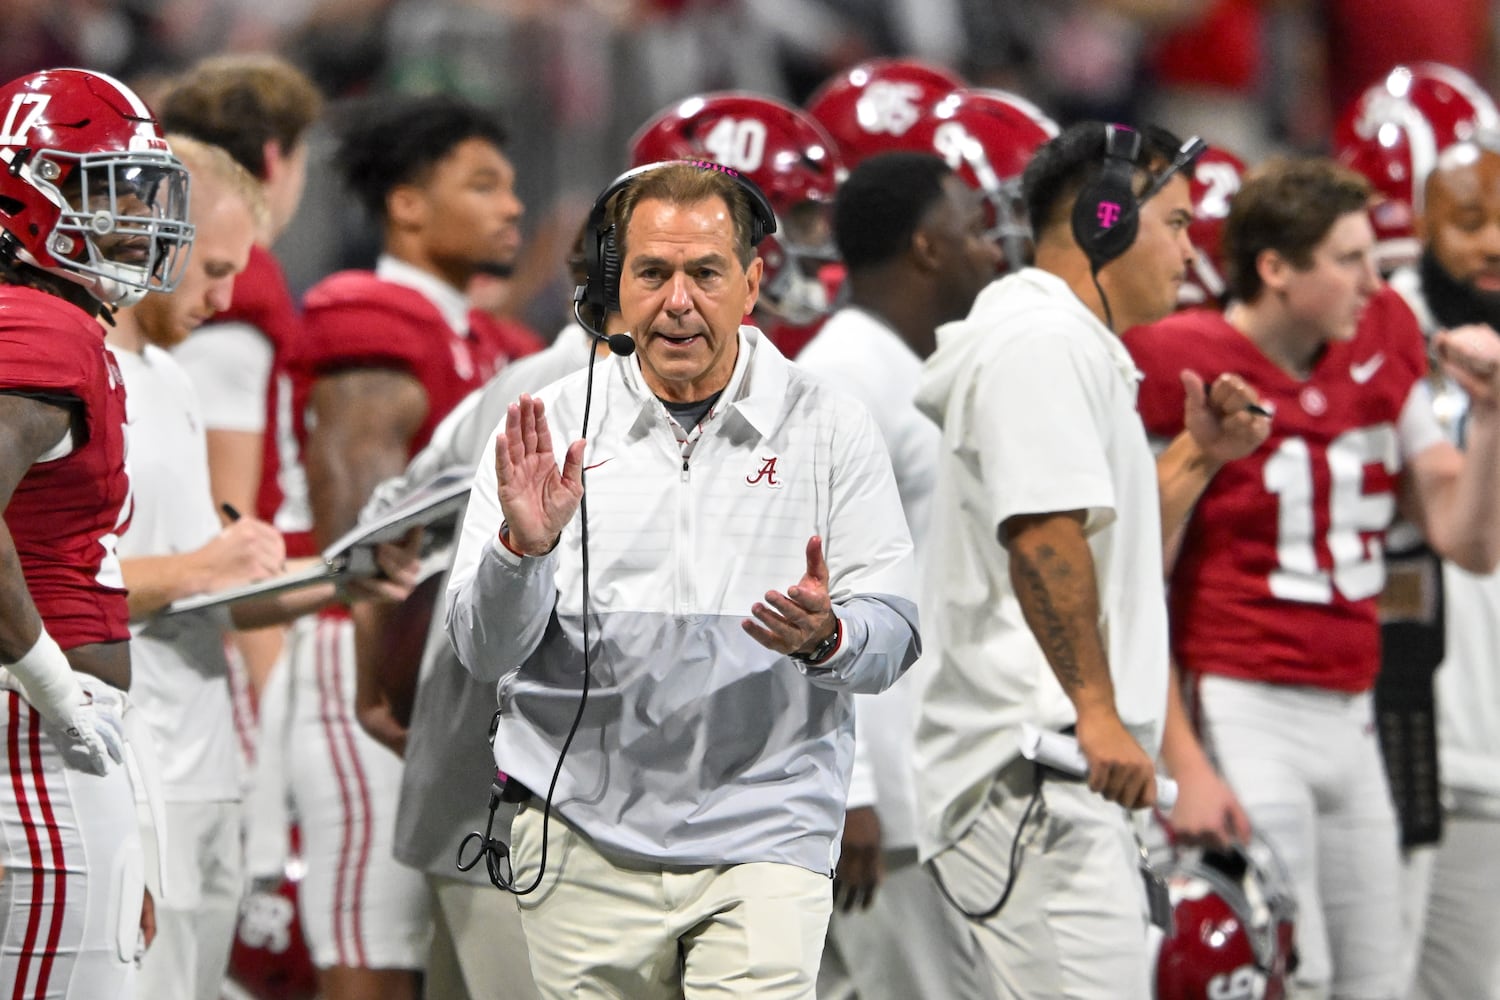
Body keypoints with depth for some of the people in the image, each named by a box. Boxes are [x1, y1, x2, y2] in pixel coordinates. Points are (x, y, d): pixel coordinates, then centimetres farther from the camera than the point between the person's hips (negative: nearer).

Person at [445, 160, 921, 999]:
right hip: (585, 838, 1)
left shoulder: (832, 431, 4)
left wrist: (825, 638, -21)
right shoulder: (548, 427, 4)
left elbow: (893, 635, 1)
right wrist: (524, 545, -21)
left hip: (763, 841, -1)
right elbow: (484, 652, -2)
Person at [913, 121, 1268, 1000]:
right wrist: (1097, 713, -26)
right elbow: (1043, 534, -21)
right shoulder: (1045, 340, -10)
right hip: (1031, 781, -11)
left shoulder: (1073, 346, 25)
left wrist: (1197, 457, 18)